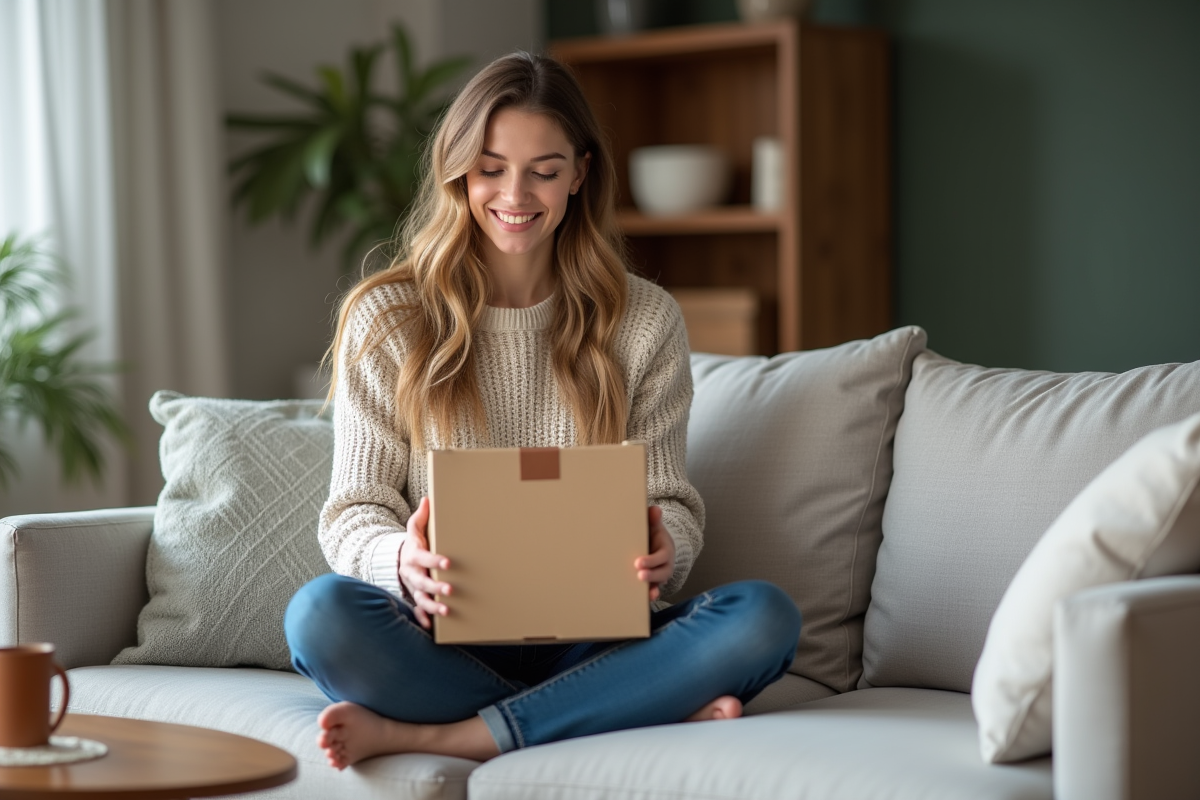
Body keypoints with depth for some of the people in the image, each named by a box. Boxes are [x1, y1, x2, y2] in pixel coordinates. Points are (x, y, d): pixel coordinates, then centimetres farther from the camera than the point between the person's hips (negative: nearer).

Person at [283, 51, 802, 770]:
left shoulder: (645, 320, 9)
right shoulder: (388, 318, 5)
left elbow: (669, 498, 9)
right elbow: (355, 511, 1)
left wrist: (666, 549, -17)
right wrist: (403, 561, -24)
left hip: (591, 640, 2)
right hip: (447, 638, -1)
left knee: (765, 616, -28)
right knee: (320, 612, -34)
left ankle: (422, 736, -29)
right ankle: (654, 714, -28)